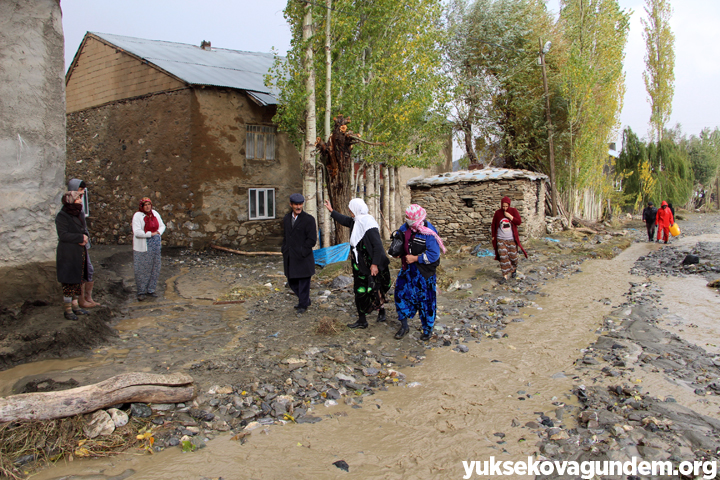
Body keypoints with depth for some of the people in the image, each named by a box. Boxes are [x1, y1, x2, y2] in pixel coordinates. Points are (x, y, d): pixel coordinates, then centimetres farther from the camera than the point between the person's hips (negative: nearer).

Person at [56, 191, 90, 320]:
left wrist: (84, 239, -5)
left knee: (78, 281, 12)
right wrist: (81, 238, -14)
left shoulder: (76, 215, 14)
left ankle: (75, 306, 20)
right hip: (68, 255, -8)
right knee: (69, 282, -4)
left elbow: (82, 231, 17)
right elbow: (63, 235, -20)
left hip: (79, 254, 8)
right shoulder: (62, 216, -12)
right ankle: (67, 310, 3)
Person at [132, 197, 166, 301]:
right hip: (143, 247, -6)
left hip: (155, 245, 6)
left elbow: (162, 226, 18)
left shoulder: (155, 214, 11)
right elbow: (137, 232, -17)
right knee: (142, 269, -3)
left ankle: (151, 289, 19)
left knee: (155, 268, 8)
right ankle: (141, 292, 6)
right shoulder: (137, 216, -8)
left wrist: (158, 232, -2)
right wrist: (150, 234, -13)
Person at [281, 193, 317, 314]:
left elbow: (312, 239, -11)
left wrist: (302, 252, -14)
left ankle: (303, 305, 17)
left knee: (303, 282, 2)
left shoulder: (309, 219, -9)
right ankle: (305, 299, 33)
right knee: (292, 281, 14)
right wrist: (284, 249, 8)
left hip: (303, 258, -6)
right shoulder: (286, 218, 10)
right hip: (289, 258, 7)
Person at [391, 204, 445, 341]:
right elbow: (399, 235, 18)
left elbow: (434, 255, -22)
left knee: (425, 300, 5)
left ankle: (428, 329, 23)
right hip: (408, 269, 6)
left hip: (424, 272, -6)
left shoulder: (428, 233, -22)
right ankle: (404, 325, 25)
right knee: (401, 293, 8)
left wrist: (415, 258, -20)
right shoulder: (406, 227, -3)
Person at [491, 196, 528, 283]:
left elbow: (519, 222, -9)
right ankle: (505, 276, -2)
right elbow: (493, 225, 8)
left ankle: (514, 269, 39)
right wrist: (493, 236, 7)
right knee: (503, 257, -6)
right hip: (501, 239, 0)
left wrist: (510, 216, -18)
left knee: (513, 256, 10)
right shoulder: (497, 213, -1)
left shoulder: (514, 211, -2)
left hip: (511, 239, 0)